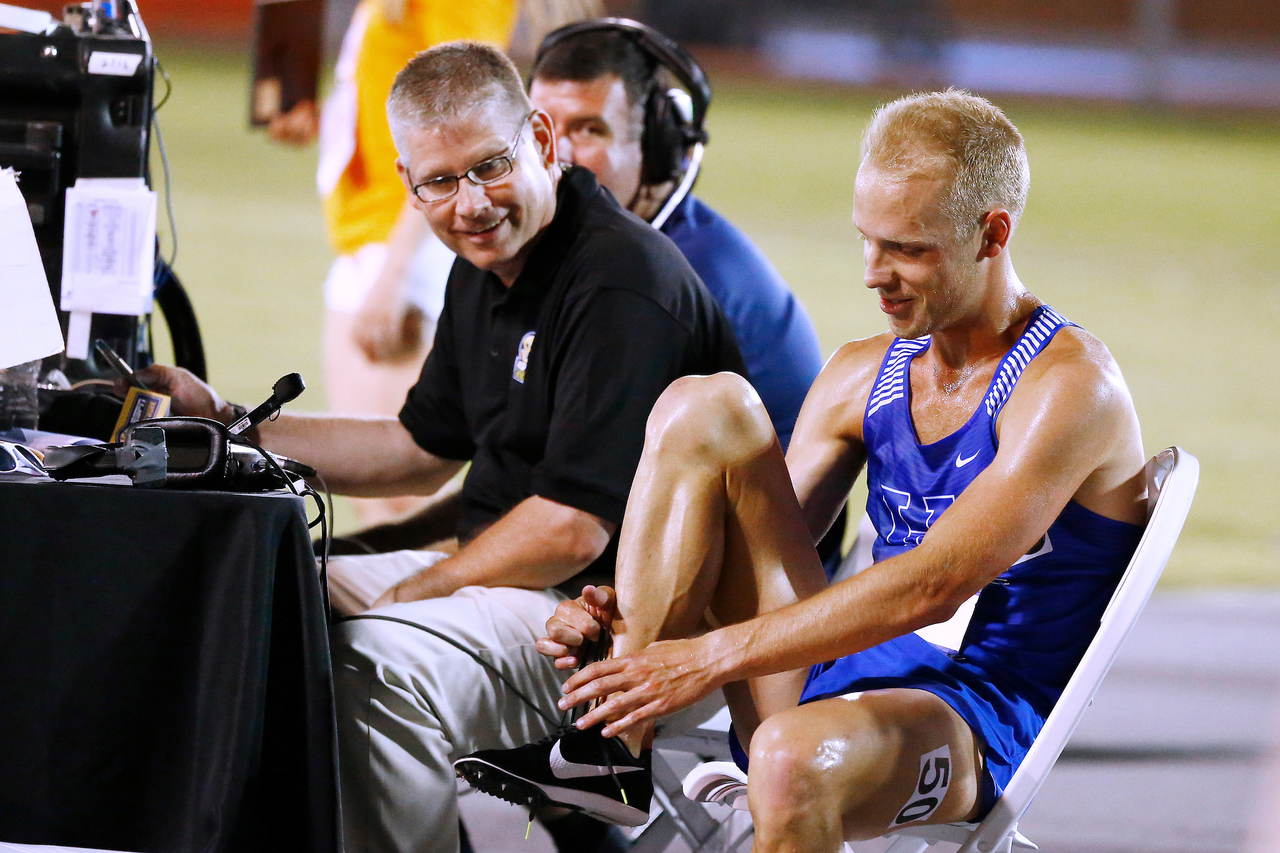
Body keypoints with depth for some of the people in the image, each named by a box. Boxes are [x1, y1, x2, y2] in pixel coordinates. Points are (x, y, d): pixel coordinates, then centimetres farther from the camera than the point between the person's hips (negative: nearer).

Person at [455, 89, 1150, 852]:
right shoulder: (862, 376, 14)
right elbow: (759, 546, 18)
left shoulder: (1071, 389, -10)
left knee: (792, 756, -43)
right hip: (836, 681, 7)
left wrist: (709, 656, -22)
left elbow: (931, 587, -19)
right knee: (705, 408, -6)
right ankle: (618, 749, -15)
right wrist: (627, 611, -4)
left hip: (977, 725, -7)